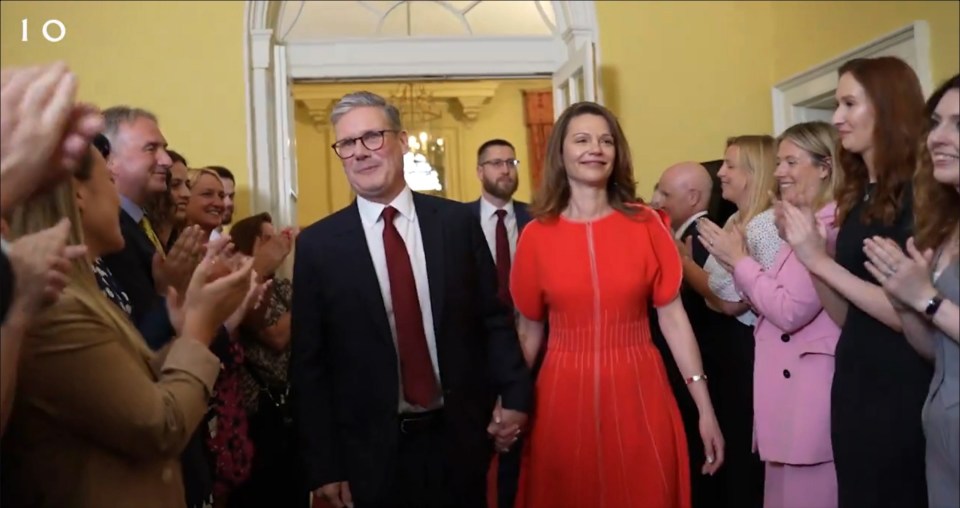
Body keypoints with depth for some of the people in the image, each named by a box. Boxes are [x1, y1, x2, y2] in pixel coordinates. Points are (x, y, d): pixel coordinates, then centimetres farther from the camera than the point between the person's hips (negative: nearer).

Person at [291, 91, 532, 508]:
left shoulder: (458, 222, -1)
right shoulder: (317, 245, -3)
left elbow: (494, 317, 5)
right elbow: (309, 363, -2)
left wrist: (514, 395, -3)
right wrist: (322, 466, -4)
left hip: (459, 438, 1)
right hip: (370, 450, -1)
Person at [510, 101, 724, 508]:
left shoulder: (646, 225, -1)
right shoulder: (536, 235, -1)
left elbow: (673, 317, -2)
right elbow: (529, 332, 4)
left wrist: (705, 408, -5)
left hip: (638, 393, 0)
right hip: (564, 397, 0)